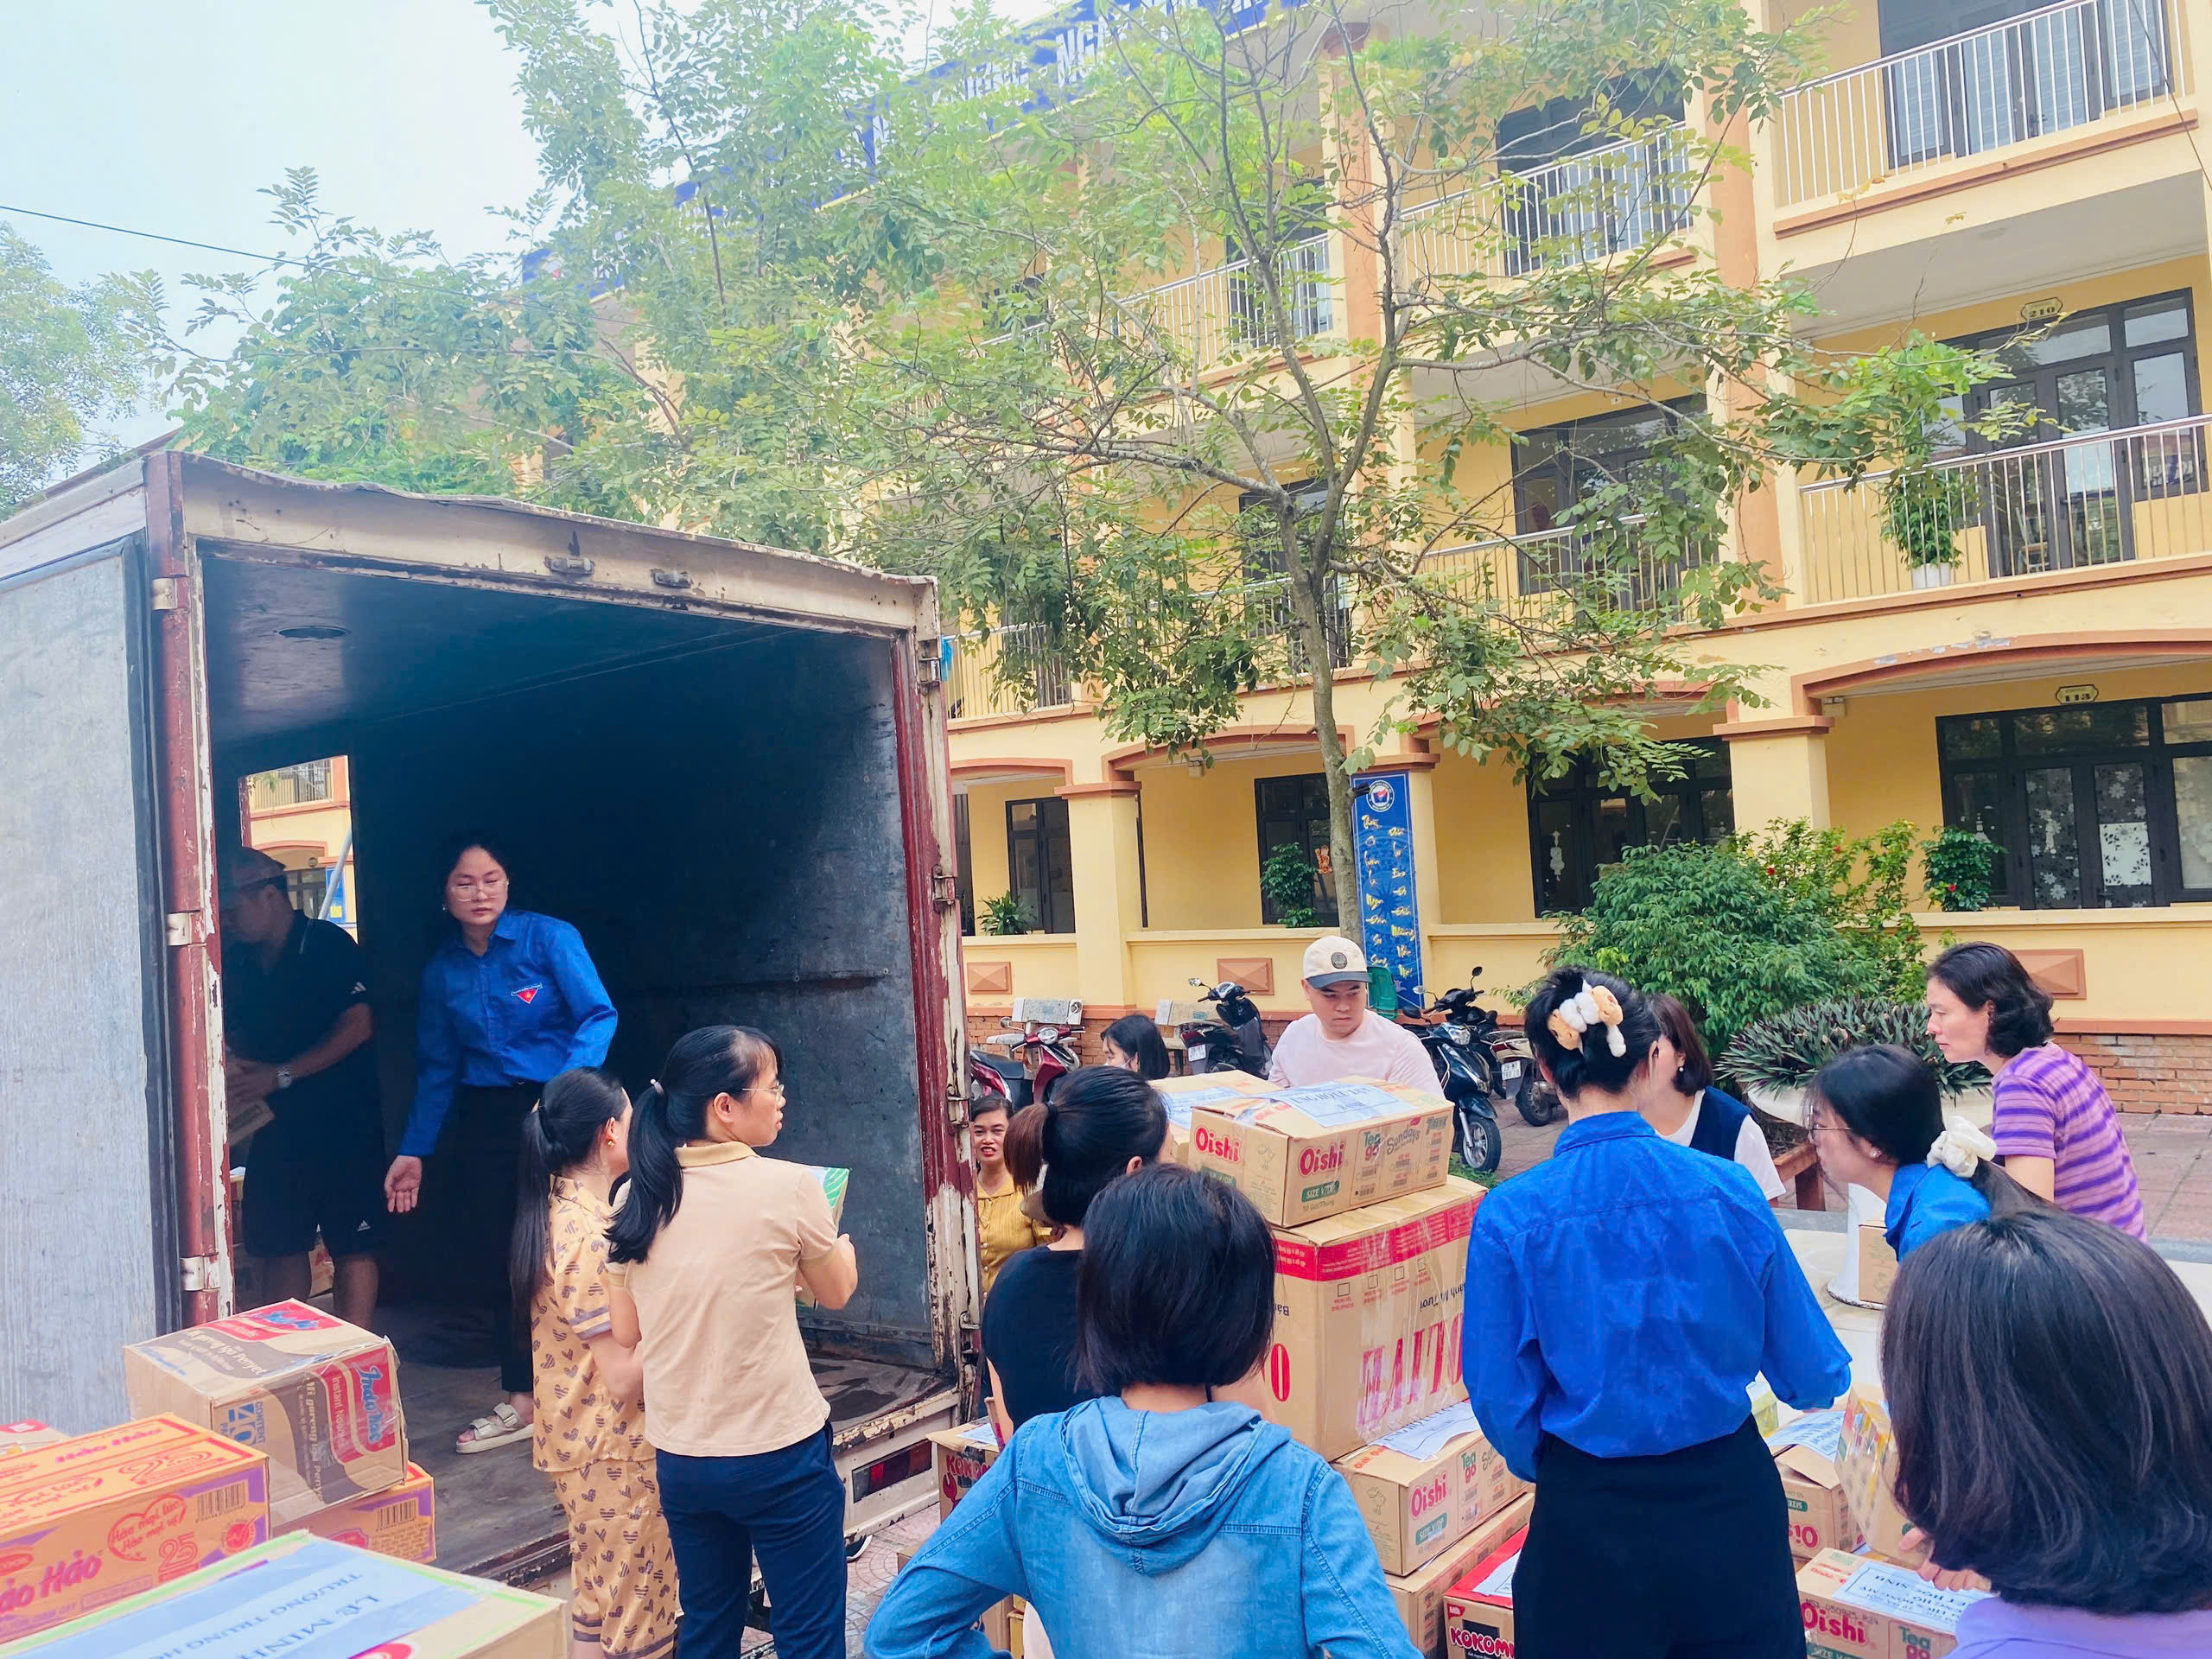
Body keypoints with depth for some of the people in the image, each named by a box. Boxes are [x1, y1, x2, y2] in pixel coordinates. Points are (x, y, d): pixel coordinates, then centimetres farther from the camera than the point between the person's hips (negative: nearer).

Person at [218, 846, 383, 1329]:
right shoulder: (237, 962, 12)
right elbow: (231, 1037, 20)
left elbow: (357, 1027, -15)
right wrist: (238, 1069, -3)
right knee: (276, 1248, 9)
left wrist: (279, 1075, -17)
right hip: (275, 1127, 7)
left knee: (352, 1248, -1)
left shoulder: (329, 945, -8)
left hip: (342, 1125, -6)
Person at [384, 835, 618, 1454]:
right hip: (484, 1119, 5)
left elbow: (598, 1017, -15)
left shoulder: (549, 938, -7)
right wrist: (413, 1150, 12)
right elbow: (437, 1068, 14)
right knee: (484, 1259, 4)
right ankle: (524, 1396, 20)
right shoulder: (442, 969, 8)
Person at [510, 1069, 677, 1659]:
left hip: (574, 1437, 9)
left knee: (594, 1607, 22)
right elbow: (625, 1377, -25)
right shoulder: (593, 1239, -26)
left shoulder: (554, 1212, 3)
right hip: (614, 1452, -9)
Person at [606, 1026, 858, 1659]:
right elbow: (837, 1292, 1)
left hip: (679, 1457, 5)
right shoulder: (788, 1186, -16)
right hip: (779, 1453, -5)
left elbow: (626, 1332, 7)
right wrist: (840, 1244, 22)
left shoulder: (637, 1198, -2)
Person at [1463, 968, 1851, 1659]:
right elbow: (1813, 1374, -2)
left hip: (1592, 1517, -2)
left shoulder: (1511, 1217, -16)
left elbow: (1503, 1401, -10)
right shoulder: (1730, 1189, -11)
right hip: (1730, 1499, 2)